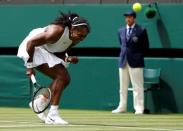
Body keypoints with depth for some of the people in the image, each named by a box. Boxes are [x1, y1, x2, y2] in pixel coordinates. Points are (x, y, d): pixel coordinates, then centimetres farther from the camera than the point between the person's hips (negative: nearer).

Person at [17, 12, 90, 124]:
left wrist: (67, 59, -18)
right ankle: (52, 115, -21)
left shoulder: (75, 39, -8)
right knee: (61, 76, -20)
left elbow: (60, 52, 5)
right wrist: (30, 66, -25)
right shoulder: (56, 32, -33)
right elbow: (30, 43, -29)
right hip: (33, 49, -9)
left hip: (48, 52, 9)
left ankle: (39, 103, 17)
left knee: (65, 79, 4)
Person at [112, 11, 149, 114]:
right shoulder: (121, 31, 14)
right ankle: (122, 107, 14)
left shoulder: (141, 31, -1)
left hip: (135, 63, -5)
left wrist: (138, 56, -2)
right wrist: (123, 54, 14)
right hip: (123, 62, 5)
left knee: (137, 86, -7)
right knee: (123, 87, 8)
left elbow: (146, 47, 2)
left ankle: (139, 108, -6)